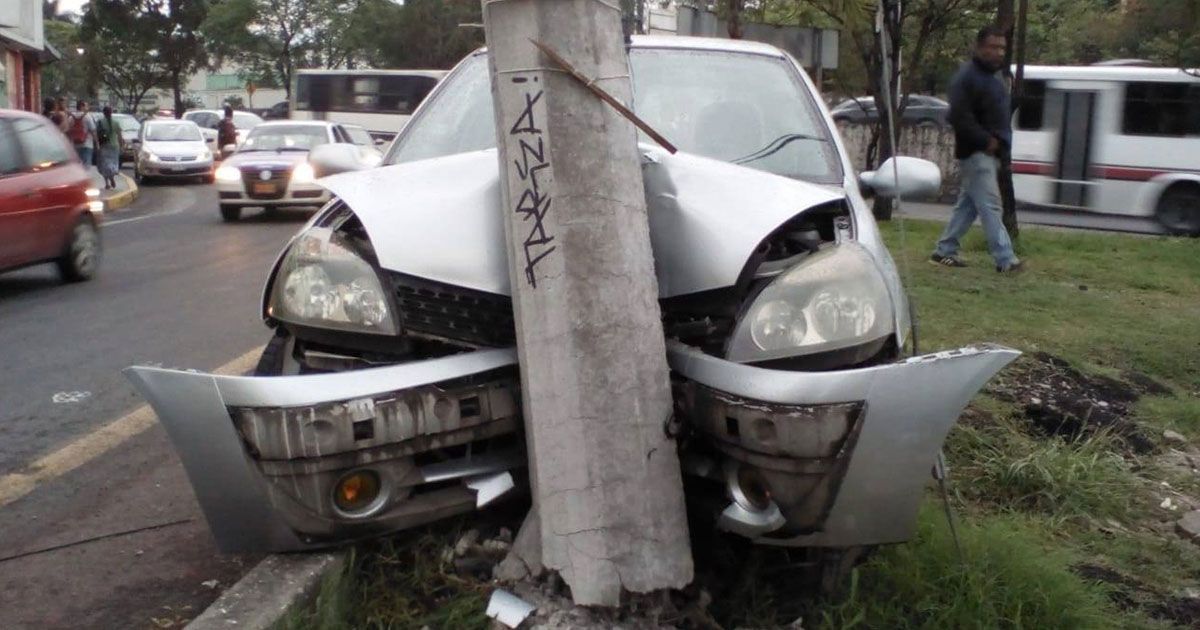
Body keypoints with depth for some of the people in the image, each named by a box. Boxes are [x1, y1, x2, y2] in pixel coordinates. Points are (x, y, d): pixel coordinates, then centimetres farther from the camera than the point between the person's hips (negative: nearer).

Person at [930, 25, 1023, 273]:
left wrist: (1000, 141, 6)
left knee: (967, 204, 12)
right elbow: (959, 117, -20)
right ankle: (1005, 260, -11)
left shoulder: (993, 77, 19)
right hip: (976, 153, -10)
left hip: (989, 153, 10)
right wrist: (986, 141, -18)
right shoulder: (966, 77, -12)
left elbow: (1001, 115, 24)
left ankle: (944, 251, 19)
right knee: (990, 206, -10)